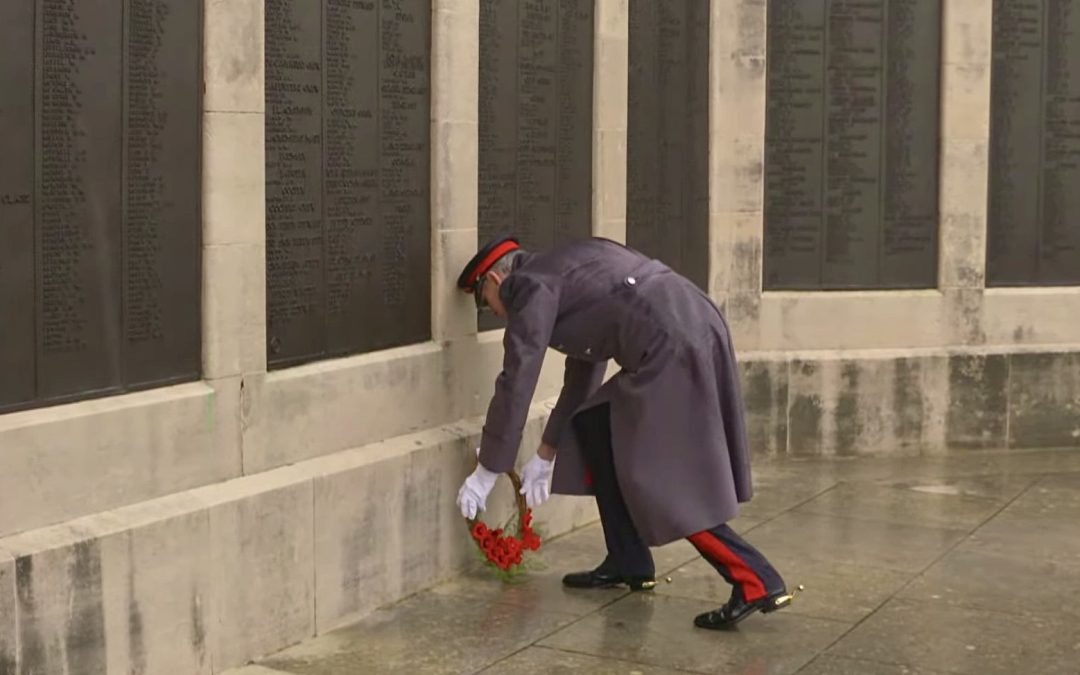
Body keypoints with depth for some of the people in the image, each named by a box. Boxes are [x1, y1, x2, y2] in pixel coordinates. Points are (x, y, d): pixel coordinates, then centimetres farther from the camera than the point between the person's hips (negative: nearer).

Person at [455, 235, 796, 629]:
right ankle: (629, 564, 21)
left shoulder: (531, 286, 0)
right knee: (591, 424, 18)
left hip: (673, 351, -10)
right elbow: (582, 375, 34)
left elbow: (516, 385, -1)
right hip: (696, 334, 10)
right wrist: (545, 456, 41)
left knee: (658, 484, -4)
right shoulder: (566, 270, 28)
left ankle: (757, 583, -5)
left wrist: (486, 474, 7)